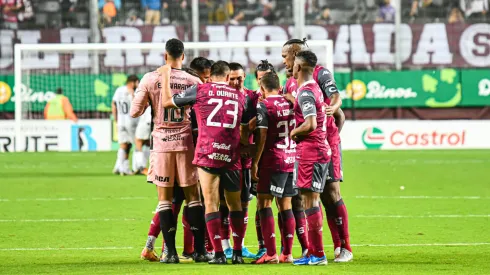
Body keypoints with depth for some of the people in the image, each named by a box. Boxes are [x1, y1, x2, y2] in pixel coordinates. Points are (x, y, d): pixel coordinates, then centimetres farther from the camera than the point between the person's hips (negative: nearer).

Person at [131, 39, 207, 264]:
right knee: (193, 196, 7)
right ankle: (200, 251, 4)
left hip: (161, 142, -1)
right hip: (186, 141, 1)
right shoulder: (193, 82, -2)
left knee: (165, 197, 4)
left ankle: (171, 252, 0)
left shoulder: (151, 79, -4)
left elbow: (135, 112, -1)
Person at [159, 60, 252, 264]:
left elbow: (166, 102, 10)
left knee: (211, 204, 0)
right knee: (235, 204, 15)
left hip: (207, 154, -3)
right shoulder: (239, 96, 13)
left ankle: (218, 254, -5)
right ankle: (237, 253, 14)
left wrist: (166, 76, 21)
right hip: (232, 156, 3)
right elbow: (245, 133, 14)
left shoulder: (200, 90, 3)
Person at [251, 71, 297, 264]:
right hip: (292, 160, 6)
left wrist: (255, 162, -10)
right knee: (285, 205, 10)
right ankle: (287, 253, 9)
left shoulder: (263, 106, -8)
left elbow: (262, 136, -13)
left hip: (273, 160, -6)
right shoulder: (290, 103, 10)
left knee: (264, 204, -3)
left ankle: (271, 254, -11)